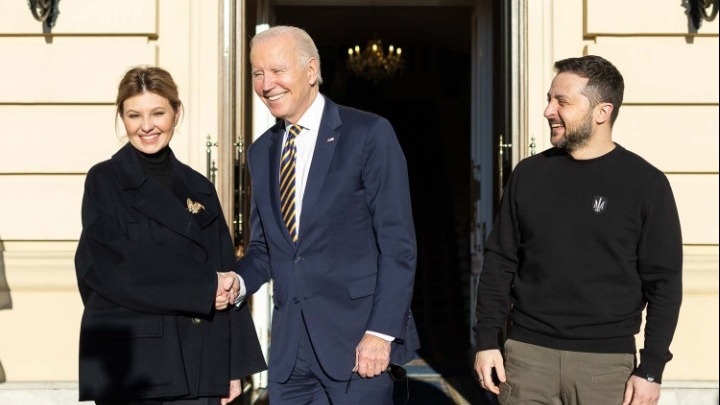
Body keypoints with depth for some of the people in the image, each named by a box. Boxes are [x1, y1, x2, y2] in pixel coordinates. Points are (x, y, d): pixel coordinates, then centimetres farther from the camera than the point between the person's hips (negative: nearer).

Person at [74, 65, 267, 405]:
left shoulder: (198, 188, 12)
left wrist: (234, 364, 4)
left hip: (199, 365, 4)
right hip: (129, 365, -3)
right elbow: (112, 268, -11)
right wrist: (202, 288, -11)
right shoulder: (105, 181, 1)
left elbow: (227, 280, 10)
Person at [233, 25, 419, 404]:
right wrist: (238, 281, -4)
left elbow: (397, 243, -9)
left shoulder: (369, 134, -6)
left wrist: (381, 331, -15)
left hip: (358, 336, -5)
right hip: (289, 344, 5)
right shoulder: (261, 150, 12)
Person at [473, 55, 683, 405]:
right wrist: (487, 340, 3)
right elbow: (500, 262, 9)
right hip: (527, 353, 2)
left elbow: (664, 282, -3)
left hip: (606, 360, -2)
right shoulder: (529, 174, 5)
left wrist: (651, 368, -7)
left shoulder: (645, 183, -3)